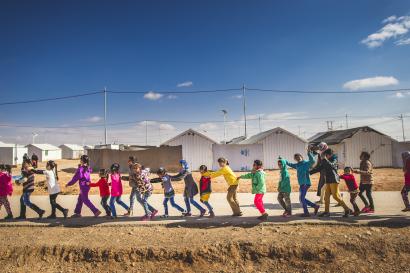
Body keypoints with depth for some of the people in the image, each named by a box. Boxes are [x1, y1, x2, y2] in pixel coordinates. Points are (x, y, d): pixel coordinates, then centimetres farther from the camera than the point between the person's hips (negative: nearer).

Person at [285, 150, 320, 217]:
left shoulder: (306, 163, -8)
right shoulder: (297, 165, 14)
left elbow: (312, 161, -26)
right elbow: (290, 164, 31)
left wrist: (309, 153, -31)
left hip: (306, 183, -8)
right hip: (301, 184, 8)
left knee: (301, 198, -4)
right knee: (302, 199, 14)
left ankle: (306, 213, 7)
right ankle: (315, 206, 23)